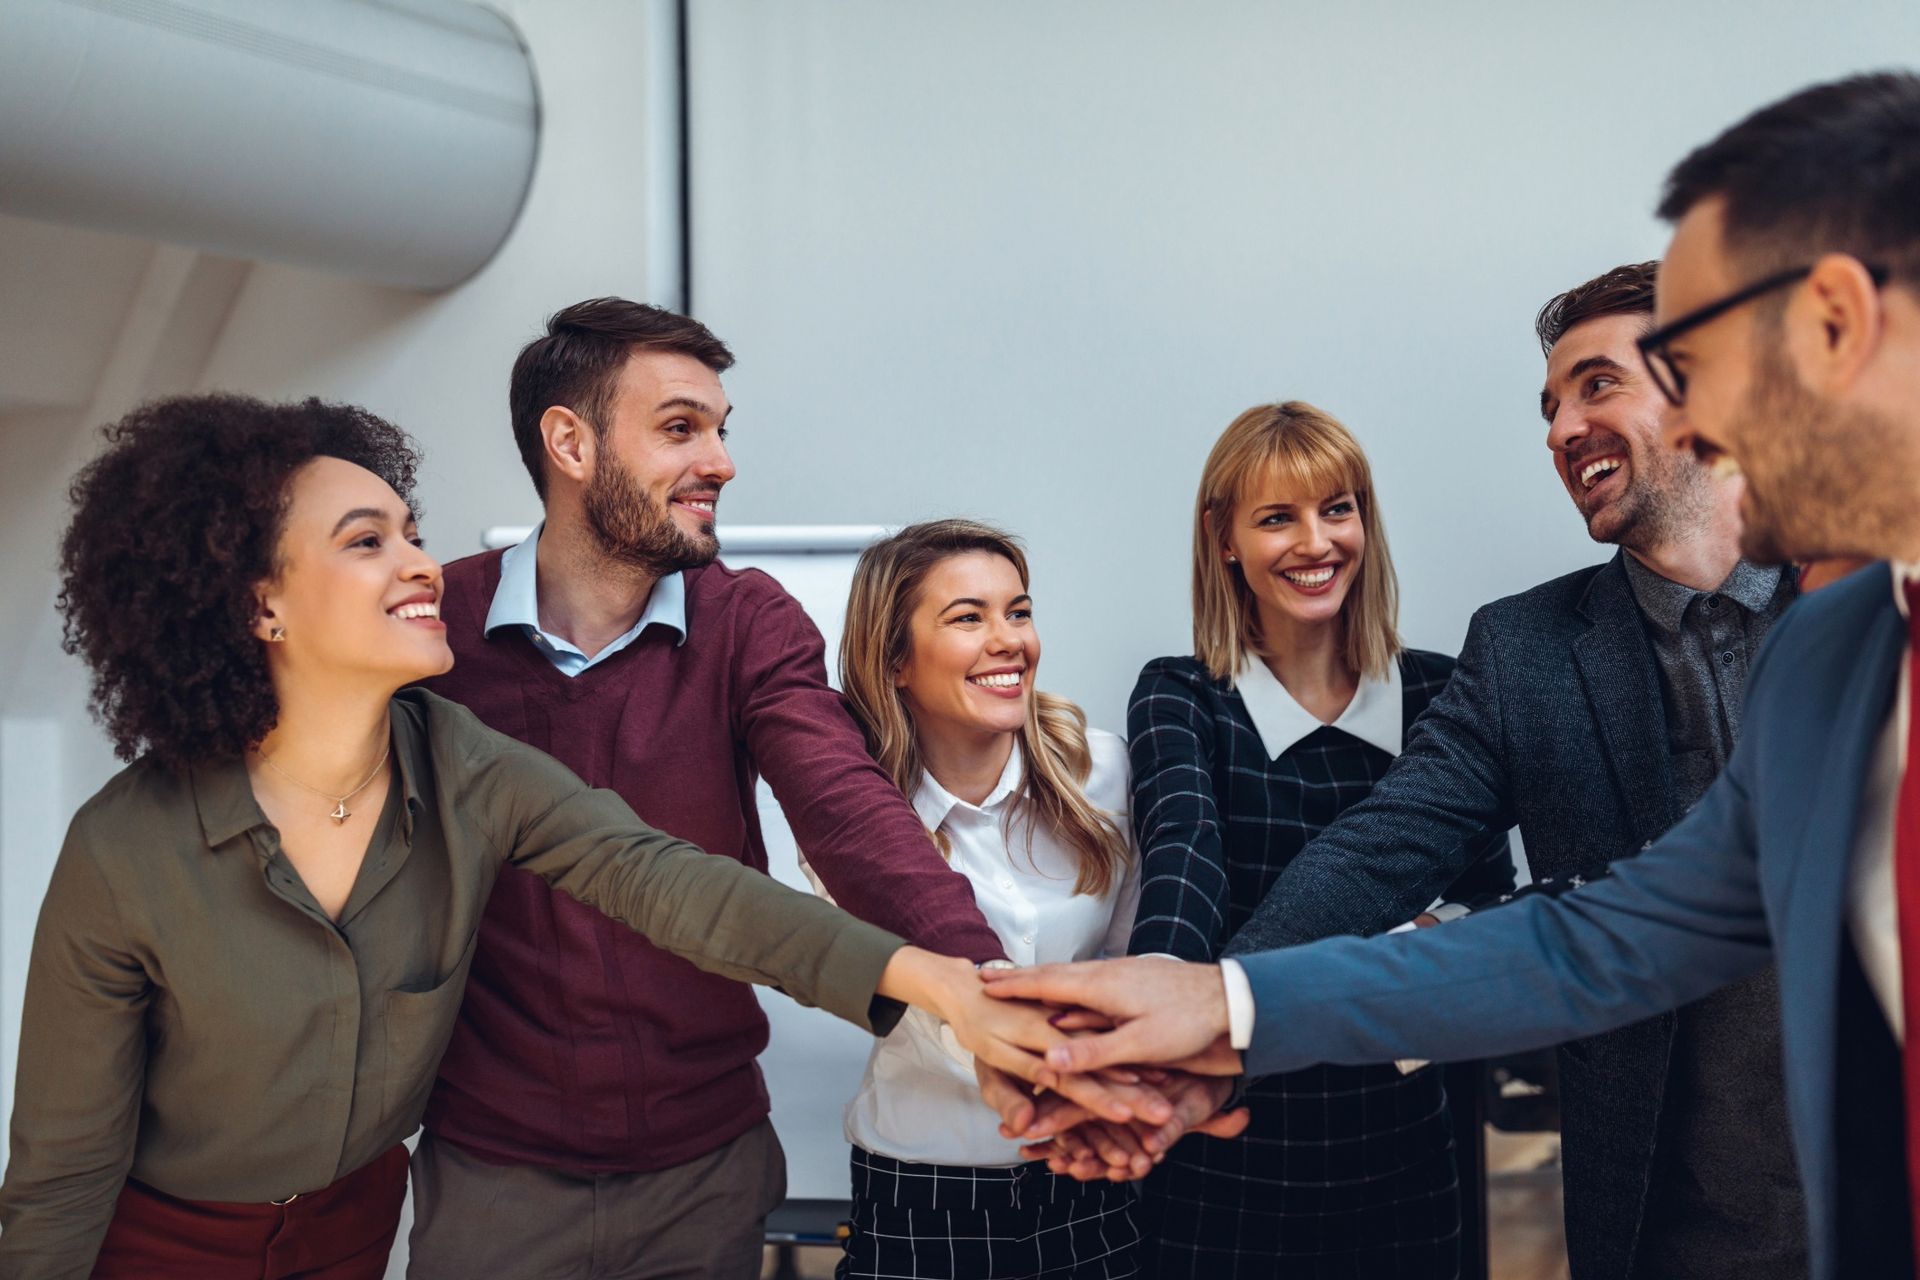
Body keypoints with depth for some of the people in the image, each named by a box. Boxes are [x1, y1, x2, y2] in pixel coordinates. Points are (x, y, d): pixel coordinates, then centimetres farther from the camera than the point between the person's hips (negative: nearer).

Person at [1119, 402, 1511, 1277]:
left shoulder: (1435, 693, 2)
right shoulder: (1180, 699, -5)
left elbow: (1489, 892, 2)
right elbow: (1182, 844, -24)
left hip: (1400, 1147, 2)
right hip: (1230, 1154, -2)